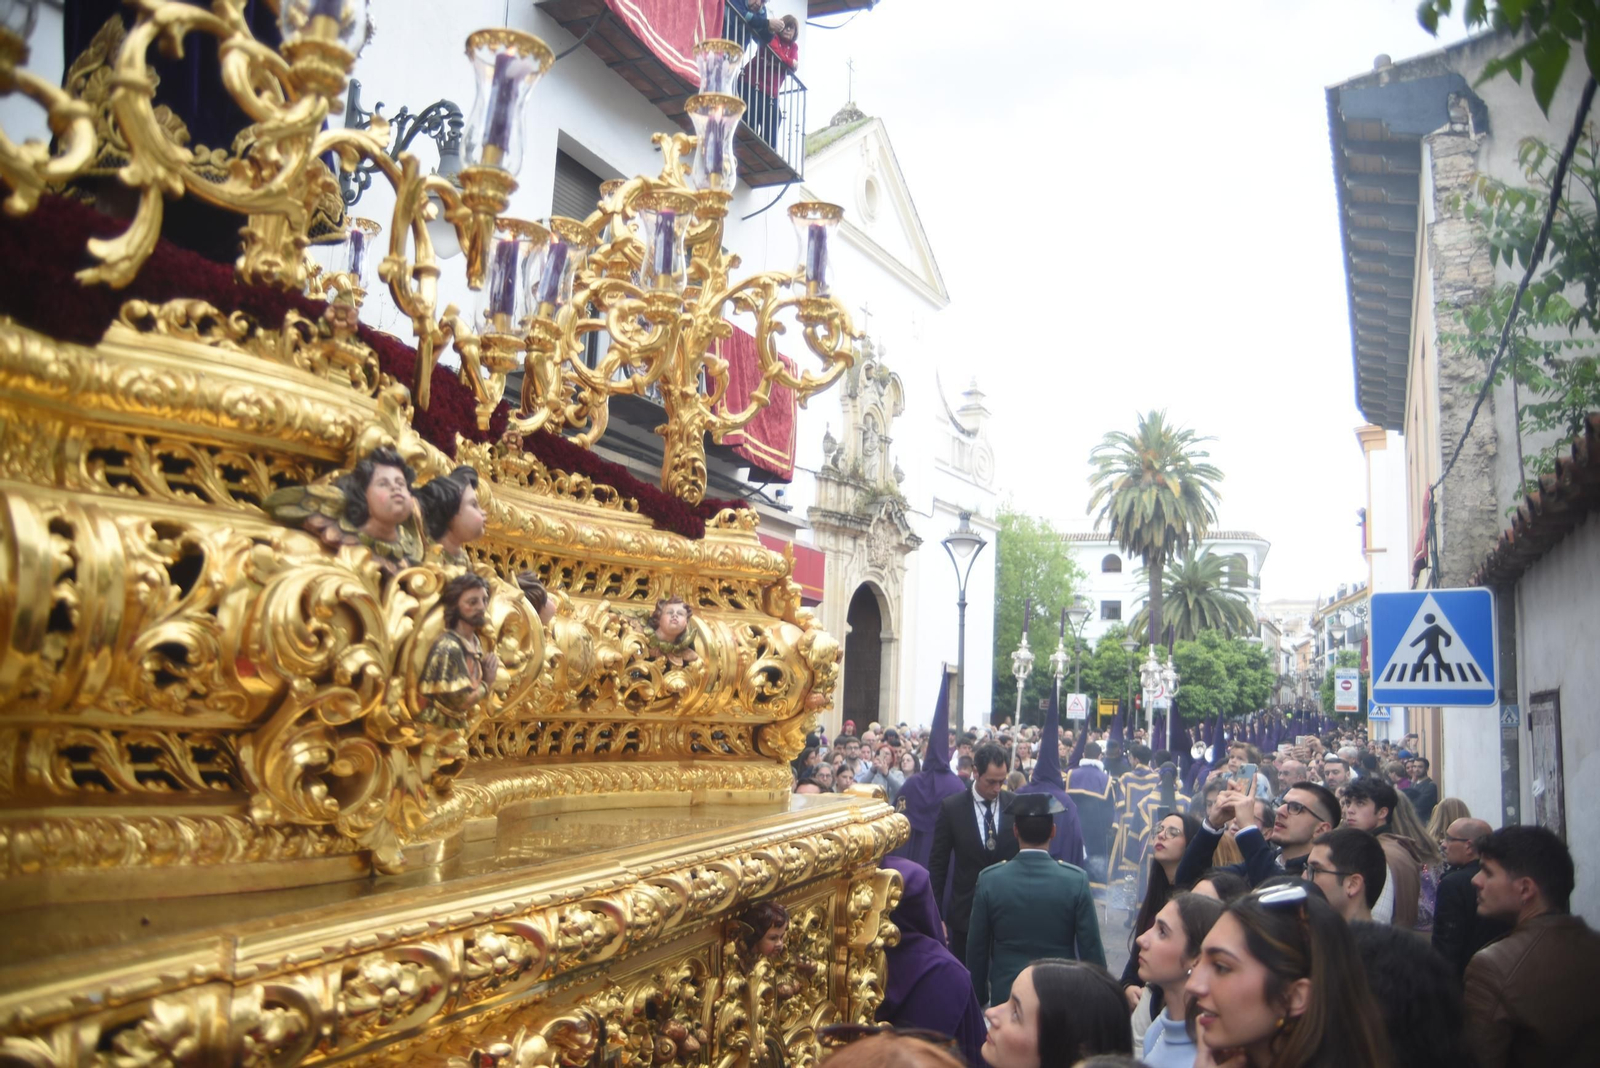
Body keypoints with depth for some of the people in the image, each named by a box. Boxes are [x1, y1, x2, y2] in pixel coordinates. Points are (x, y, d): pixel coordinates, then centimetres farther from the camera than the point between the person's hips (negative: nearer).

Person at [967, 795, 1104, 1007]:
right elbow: (1091, 950, -8)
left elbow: (976, 949, -2)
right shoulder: (1076, 880, -12)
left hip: (1006, 997, 1)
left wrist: (979, 996, 11)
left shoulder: (989, 880, -9)